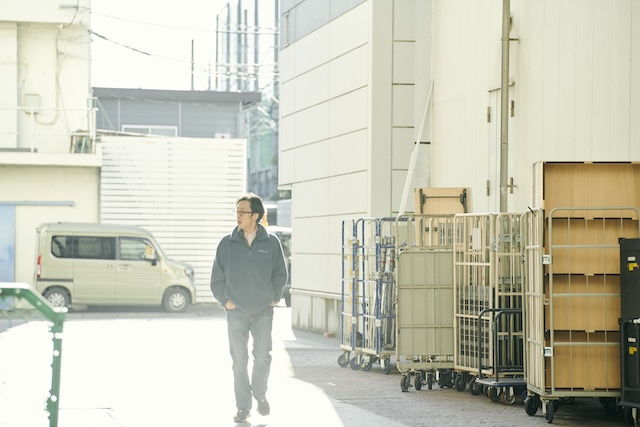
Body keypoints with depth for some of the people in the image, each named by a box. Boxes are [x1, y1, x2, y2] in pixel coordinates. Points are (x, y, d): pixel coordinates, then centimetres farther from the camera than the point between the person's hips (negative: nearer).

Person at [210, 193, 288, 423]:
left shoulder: (271, 242, 0)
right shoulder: (227, 243, 0)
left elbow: (280, 273, 11)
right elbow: (217, 277, 7)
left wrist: (275, 297, 3)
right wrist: (225, 300, -1)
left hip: (263, 311, 0)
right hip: (237, 312, 0)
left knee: (263, 356, -2)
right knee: (239, 361, 2)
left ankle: (260, 393, 24)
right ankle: (243, 406, 11)